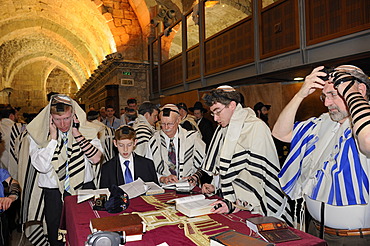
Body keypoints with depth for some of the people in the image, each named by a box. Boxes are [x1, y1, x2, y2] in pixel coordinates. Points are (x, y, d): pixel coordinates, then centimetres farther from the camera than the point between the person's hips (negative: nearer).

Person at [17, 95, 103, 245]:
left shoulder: (86, 129, -3)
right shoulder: (37, 134, -5)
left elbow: (96, 158, -12)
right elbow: (42, 166, -15)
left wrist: (77, 135, -15)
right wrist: (53, 137, -16)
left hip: (84, 187, 1)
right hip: (53, 192, 0)